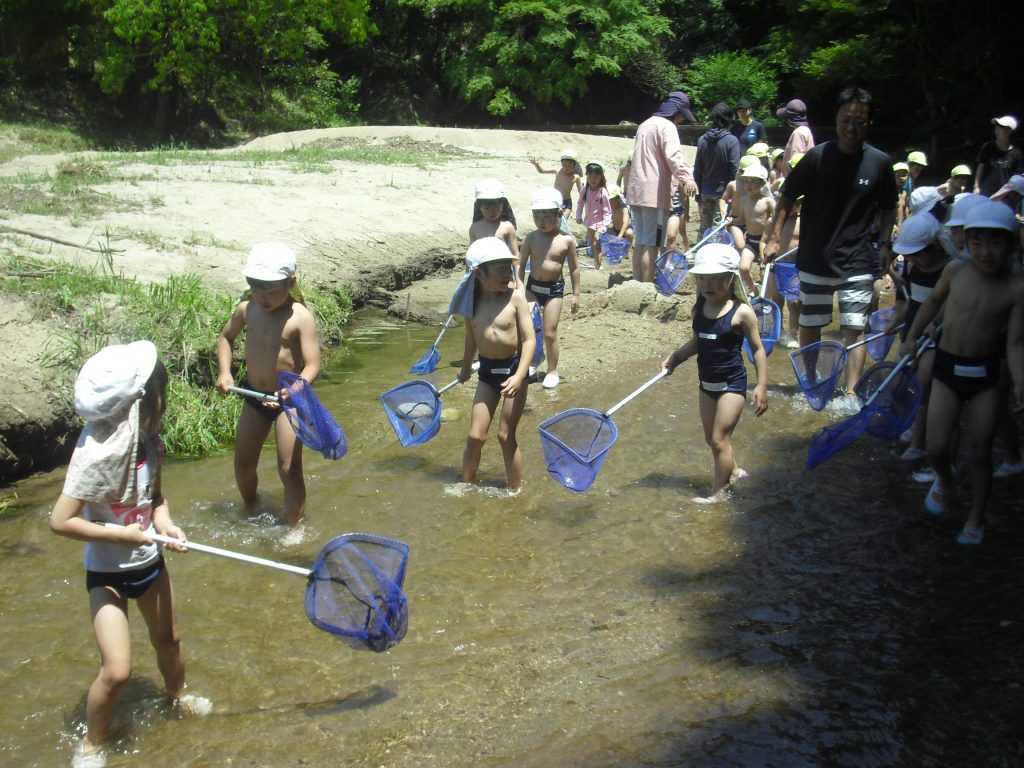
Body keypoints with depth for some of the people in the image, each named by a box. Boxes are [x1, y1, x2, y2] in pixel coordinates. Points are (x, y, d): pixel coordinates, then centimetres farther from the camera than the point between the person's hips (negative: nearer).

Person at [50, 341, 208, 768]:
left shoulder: (150, 442, -9)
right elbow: (60, 522, -27)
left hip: (149, 562, 6)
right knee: (117, 670, -10)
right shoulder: (97, 453, -30)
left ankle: (176, 696, 53)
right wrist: (120, 534, -24)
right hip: (107, 573, -6)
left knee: (167, 640, 23)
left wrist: (166, 525, -13)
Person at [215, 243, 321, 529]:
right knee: (243, 465, 16)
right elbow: (226, 337, 15)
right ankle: (251, 513, 44)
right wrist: (224, 372, 0)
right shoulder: (246, 310, -5)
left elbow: (313, 365, -23)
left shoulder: (300, 318, -20)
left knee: (289, 469, -7)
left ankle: (294, 529, 9)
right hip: (254, 397, 5)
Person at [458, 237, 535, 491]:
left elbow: (529, 339, -15)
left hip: (513, 367, -3)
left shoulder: (515, 297, -15)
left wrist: (519, 376, -26)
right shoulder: (472, 300, -4)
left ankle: (515, 491, 17)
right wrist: (466, 367, 27)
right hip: (487, 370, 3)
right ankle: (467, 487, 24)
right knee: (475, 436, 5)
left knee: (506, 435, 2)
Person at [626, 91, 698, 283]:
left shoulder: (646, 124, 22)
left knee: (640, 243, 13)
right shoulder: (667, 126, -7)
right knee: (651, 244, -8)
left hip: (636, 191, 9)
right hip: (655, 193, -9)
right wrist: (686, 178, -41)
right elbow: (673, 155, -26)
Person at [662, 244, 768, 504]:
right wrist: (675, 357, 0)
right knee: (711, 438, 17)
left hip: (732, 384, -7)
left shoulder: (741, 312, -17)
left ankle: (718, 491, 10)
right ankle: (734, 471, 41)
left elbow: (758, 349, -11)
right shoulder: (698, 308, -1)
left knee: (719, 439, -3)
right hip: (707, 383, 7)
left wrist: (762, 386, -14)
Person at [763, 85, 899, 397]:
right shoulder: (817, 157, -8)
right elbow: (787, 197, 0)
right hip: (815, 261, 0)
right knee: (810, 327, 11)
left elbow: (888, 208, 11)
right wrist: (774, 238, -5)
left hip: (858, 264, 0)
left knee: (855, 331, -3)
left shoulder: (880, 162, -3)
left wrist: (885, 244, 1)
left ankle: (851, 393, 3)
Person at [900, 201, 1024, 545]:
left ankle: (975, 520, 23)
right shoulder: (955, 270, -7)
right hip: (947, 366, 1)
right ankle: (944, 480, 29)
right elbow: (934, 300, 14)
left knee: (981, 452, 5)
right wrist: (912, 335, 15)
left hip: (986, 374, -1)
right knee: (937, 446, -7)